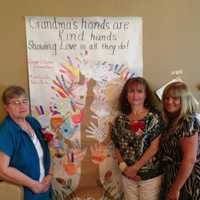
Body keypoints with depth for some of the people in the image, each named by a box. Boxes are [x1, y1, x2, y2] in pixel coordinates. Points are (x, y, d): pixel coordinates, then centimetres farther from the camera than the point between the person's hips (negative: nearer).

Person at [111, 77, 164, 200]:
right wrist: (123, 167, -8)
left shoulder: (154, 117, -9)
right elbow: (117, 147, 6)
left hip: (150, 175, -3)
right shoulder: (121, 119, 1)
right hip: (127, 175, 3)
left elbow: (154, 147, -14)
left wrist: (135, 167, -13)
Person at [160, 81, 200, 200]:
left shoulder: (188, 122, -21)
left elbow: (190, 159, -25)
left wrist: (176, 188, -19)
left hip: (186, 181, -7)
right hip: (172, 177, 8)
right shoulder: (170, 121, 4)